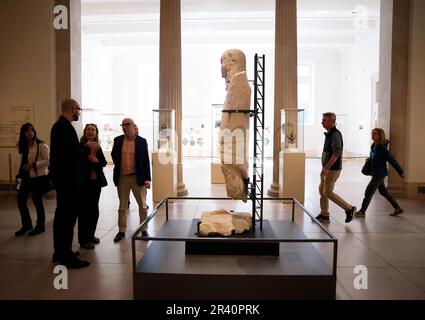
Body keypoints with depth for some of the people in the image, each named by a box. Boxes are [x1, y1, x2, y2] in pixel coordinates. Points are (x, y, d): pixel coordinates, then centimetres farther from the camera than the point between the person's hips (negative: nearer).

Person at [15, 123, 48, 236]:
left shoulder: (42, 145, -10)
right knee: (20, 200, 7)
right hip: (26, 177, 7)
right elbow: (23, 162, 18)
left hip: (38, 177, -7)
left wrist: (33, 164, -22)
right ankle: (26, 225, 25)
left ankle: (40, 226, 19)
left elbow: (47, 161, -14)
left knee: (37, 201, 1)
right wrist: (20, 176, 15)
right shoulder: (23, 147, 11)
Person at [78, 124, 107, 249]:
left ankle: (91, 235, 24)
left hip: (96, 181, 6)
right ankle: (83, 240, 7)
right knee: (85, 210, -2)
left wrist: (96, 160, -12)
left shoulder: (98, 147, 11)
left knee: (94, 210, 10)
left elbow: (104, 162, 7)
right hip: (84, 182, -6)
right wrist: (88, 147, -21)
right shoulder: (80, 146, -6)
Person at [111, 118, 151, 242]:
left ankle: (144, 230, 20)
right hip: (122, 177, 2)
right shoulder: (118, 140, 3)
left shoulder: (142, 141, -3)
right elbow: (114, 155, 16)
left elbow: (146, 160, -5)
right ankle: (121, 231, 22)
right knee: (122, 206, 11)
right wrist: (119, 167, 8)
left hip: (137, 177, -2)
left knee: (142, 205, 6)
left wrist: (147, 178, -9)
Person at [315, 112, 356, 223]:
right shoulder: (329, 134, 13)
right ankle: (324, 215, 19)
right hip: (327, 168, 10)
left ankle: (349, 209, 7)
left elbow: (337, 153, -25)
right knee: (322, 190, 11)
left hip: (333, 169, -10)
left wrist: (326, 168, -27)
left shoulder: (335, 134, -17)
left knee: (328, 193, -6)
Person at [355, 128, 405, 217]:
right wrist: (368, 159, 4)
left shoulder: (382, 148, -19)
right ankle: (398, 209, 31)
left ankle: (362, 212, 8)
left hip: (380, 174, -9)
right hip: (376, 173, 9)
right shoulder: (373, 146, 5)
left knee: (368, 192, -3)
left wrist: (401, 172, -11)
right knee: (383, 192, 19)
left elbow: (392, 160, -15)